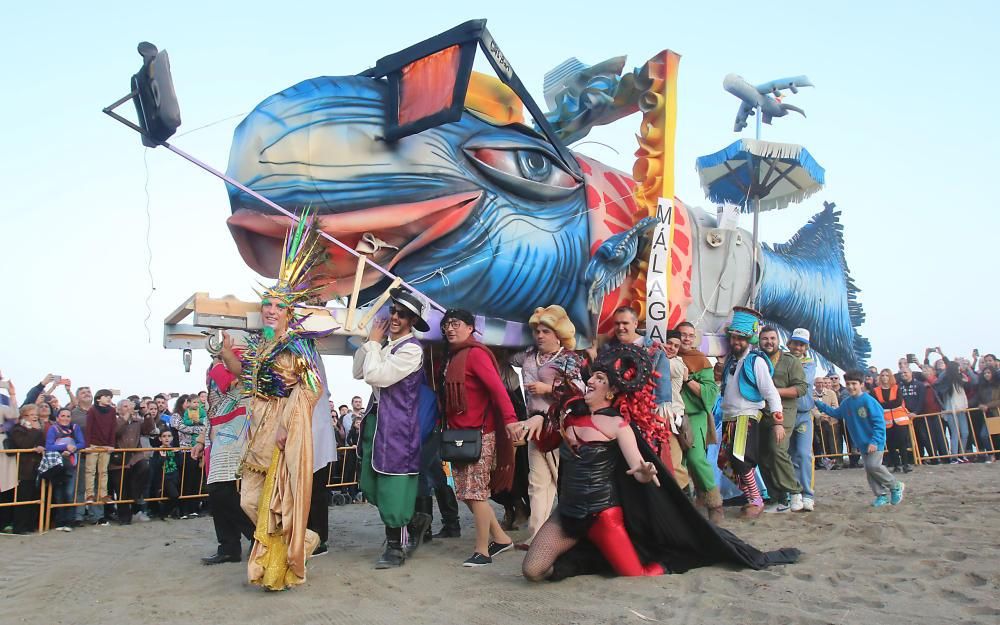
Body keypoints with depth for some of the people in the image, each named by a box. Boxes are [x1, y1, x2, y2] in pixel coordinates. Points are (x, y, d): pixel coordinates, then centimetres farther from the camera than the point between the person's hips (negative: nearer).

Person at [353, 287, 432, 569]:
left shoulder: (411, 350, -13)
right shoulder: (386, 346, 16)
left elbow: (375, 375, -21)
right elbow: (358, 372, 13)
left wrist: (374, 342, -8)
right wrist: (370, 341, 4)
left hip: (396, 424, -9)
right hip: (376, 419, 9)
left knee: (391, 486, -2)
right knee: (370, 485, 15)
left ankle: (395, 548, 12)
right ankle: (416, 520, 31)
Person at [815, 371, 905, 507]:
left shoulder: (868, 401, -18)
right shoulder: (846, 403, 4)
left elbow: (879, 422, -18)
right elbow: (836, 413, 20)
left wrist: (874, 441, -23)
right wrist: (819, 404, 14)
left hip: (875, 442, -7)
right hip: (863, 443, 7)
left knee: (873, 465, -18)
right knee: (869, 469, 6)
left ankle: (895, 486, 5)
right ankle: (882, 494, 18)